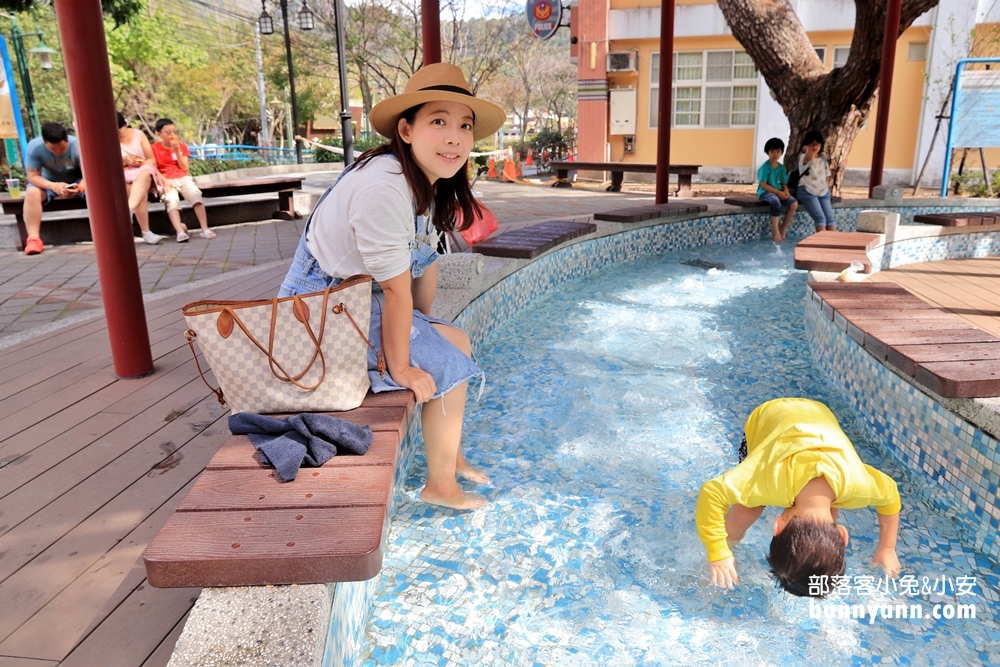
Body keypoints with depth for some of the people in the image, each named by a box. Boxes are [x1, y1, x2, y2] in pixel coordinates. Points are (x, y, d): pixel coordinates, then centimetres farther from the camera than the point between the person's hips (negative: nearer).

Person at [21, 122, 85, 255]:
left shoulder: (77, 146, -25)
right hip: (49, 182, 0)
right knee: (31, 193, -32)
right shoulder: (34, 146, -24)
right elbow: (33, 176, -21)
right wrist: (54, 186, -41)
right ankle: (33, 238, -30)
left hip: (77, 182, 0)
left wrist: (80, 187, -47)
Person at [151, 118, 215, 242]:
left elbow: (184, 168, 3)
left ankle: (205, 229, -36)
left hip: (183, 178, 2)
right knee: (172, 200, -33)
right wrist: (164, 180, -18)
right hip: (166, 181, -2)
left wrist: (177, 151, -7)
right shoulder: (154, 148, 5)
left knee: (196, 194, -29)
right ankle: (180, 232, -48)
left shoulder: (182, 146, 12)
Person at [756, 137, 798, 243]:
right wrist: (778, 192, -20)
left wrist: (785, 191, -12)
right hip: (765, 192, -6)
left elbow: (784, 183, 12)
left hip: (779, 192, 6)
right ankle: (775, 231, -28)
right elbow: (763, 185, -15)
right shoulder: (765, 167, -8)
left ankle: (783, 227, -1)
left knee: (794, 203, -17)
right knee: (776, 202, -38)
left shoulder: (782, 168, 12)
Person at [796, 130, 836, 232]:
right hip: (808, 192, -6)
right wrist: (806, 149, -11)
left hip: (823, 193, 6)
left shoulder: (823, 160, 15)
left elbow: (829, 176, 23)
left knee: (830, 218, -7)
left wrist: (829, 184, 3)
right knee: (820, 218, -19)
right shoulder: (803, 157, -5)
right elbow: (810, 156, -31)